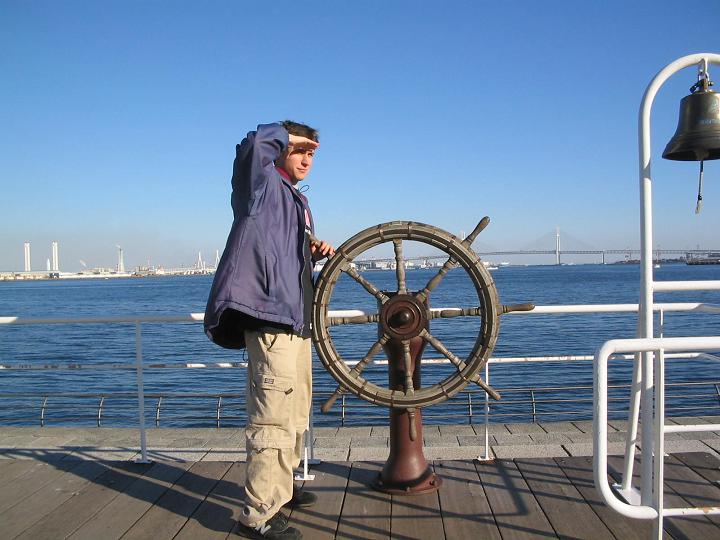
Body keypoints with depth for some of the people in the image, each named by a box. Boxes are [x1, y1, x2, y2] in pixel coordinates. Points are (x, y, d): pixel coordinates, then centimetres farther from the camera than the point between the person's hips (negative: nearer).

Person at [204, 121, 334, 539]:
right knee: (274, 416, -12)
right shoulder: (264, 185, -3)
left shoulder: (299, 201, 24)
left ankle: (281, 486, 36)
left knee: (296, 411, 20)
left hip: (295, 317, 11)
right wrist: (288, 134, -5)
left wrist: (315, 252, 11)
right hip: (269, 316, -10)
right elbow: (253, 144, -24)